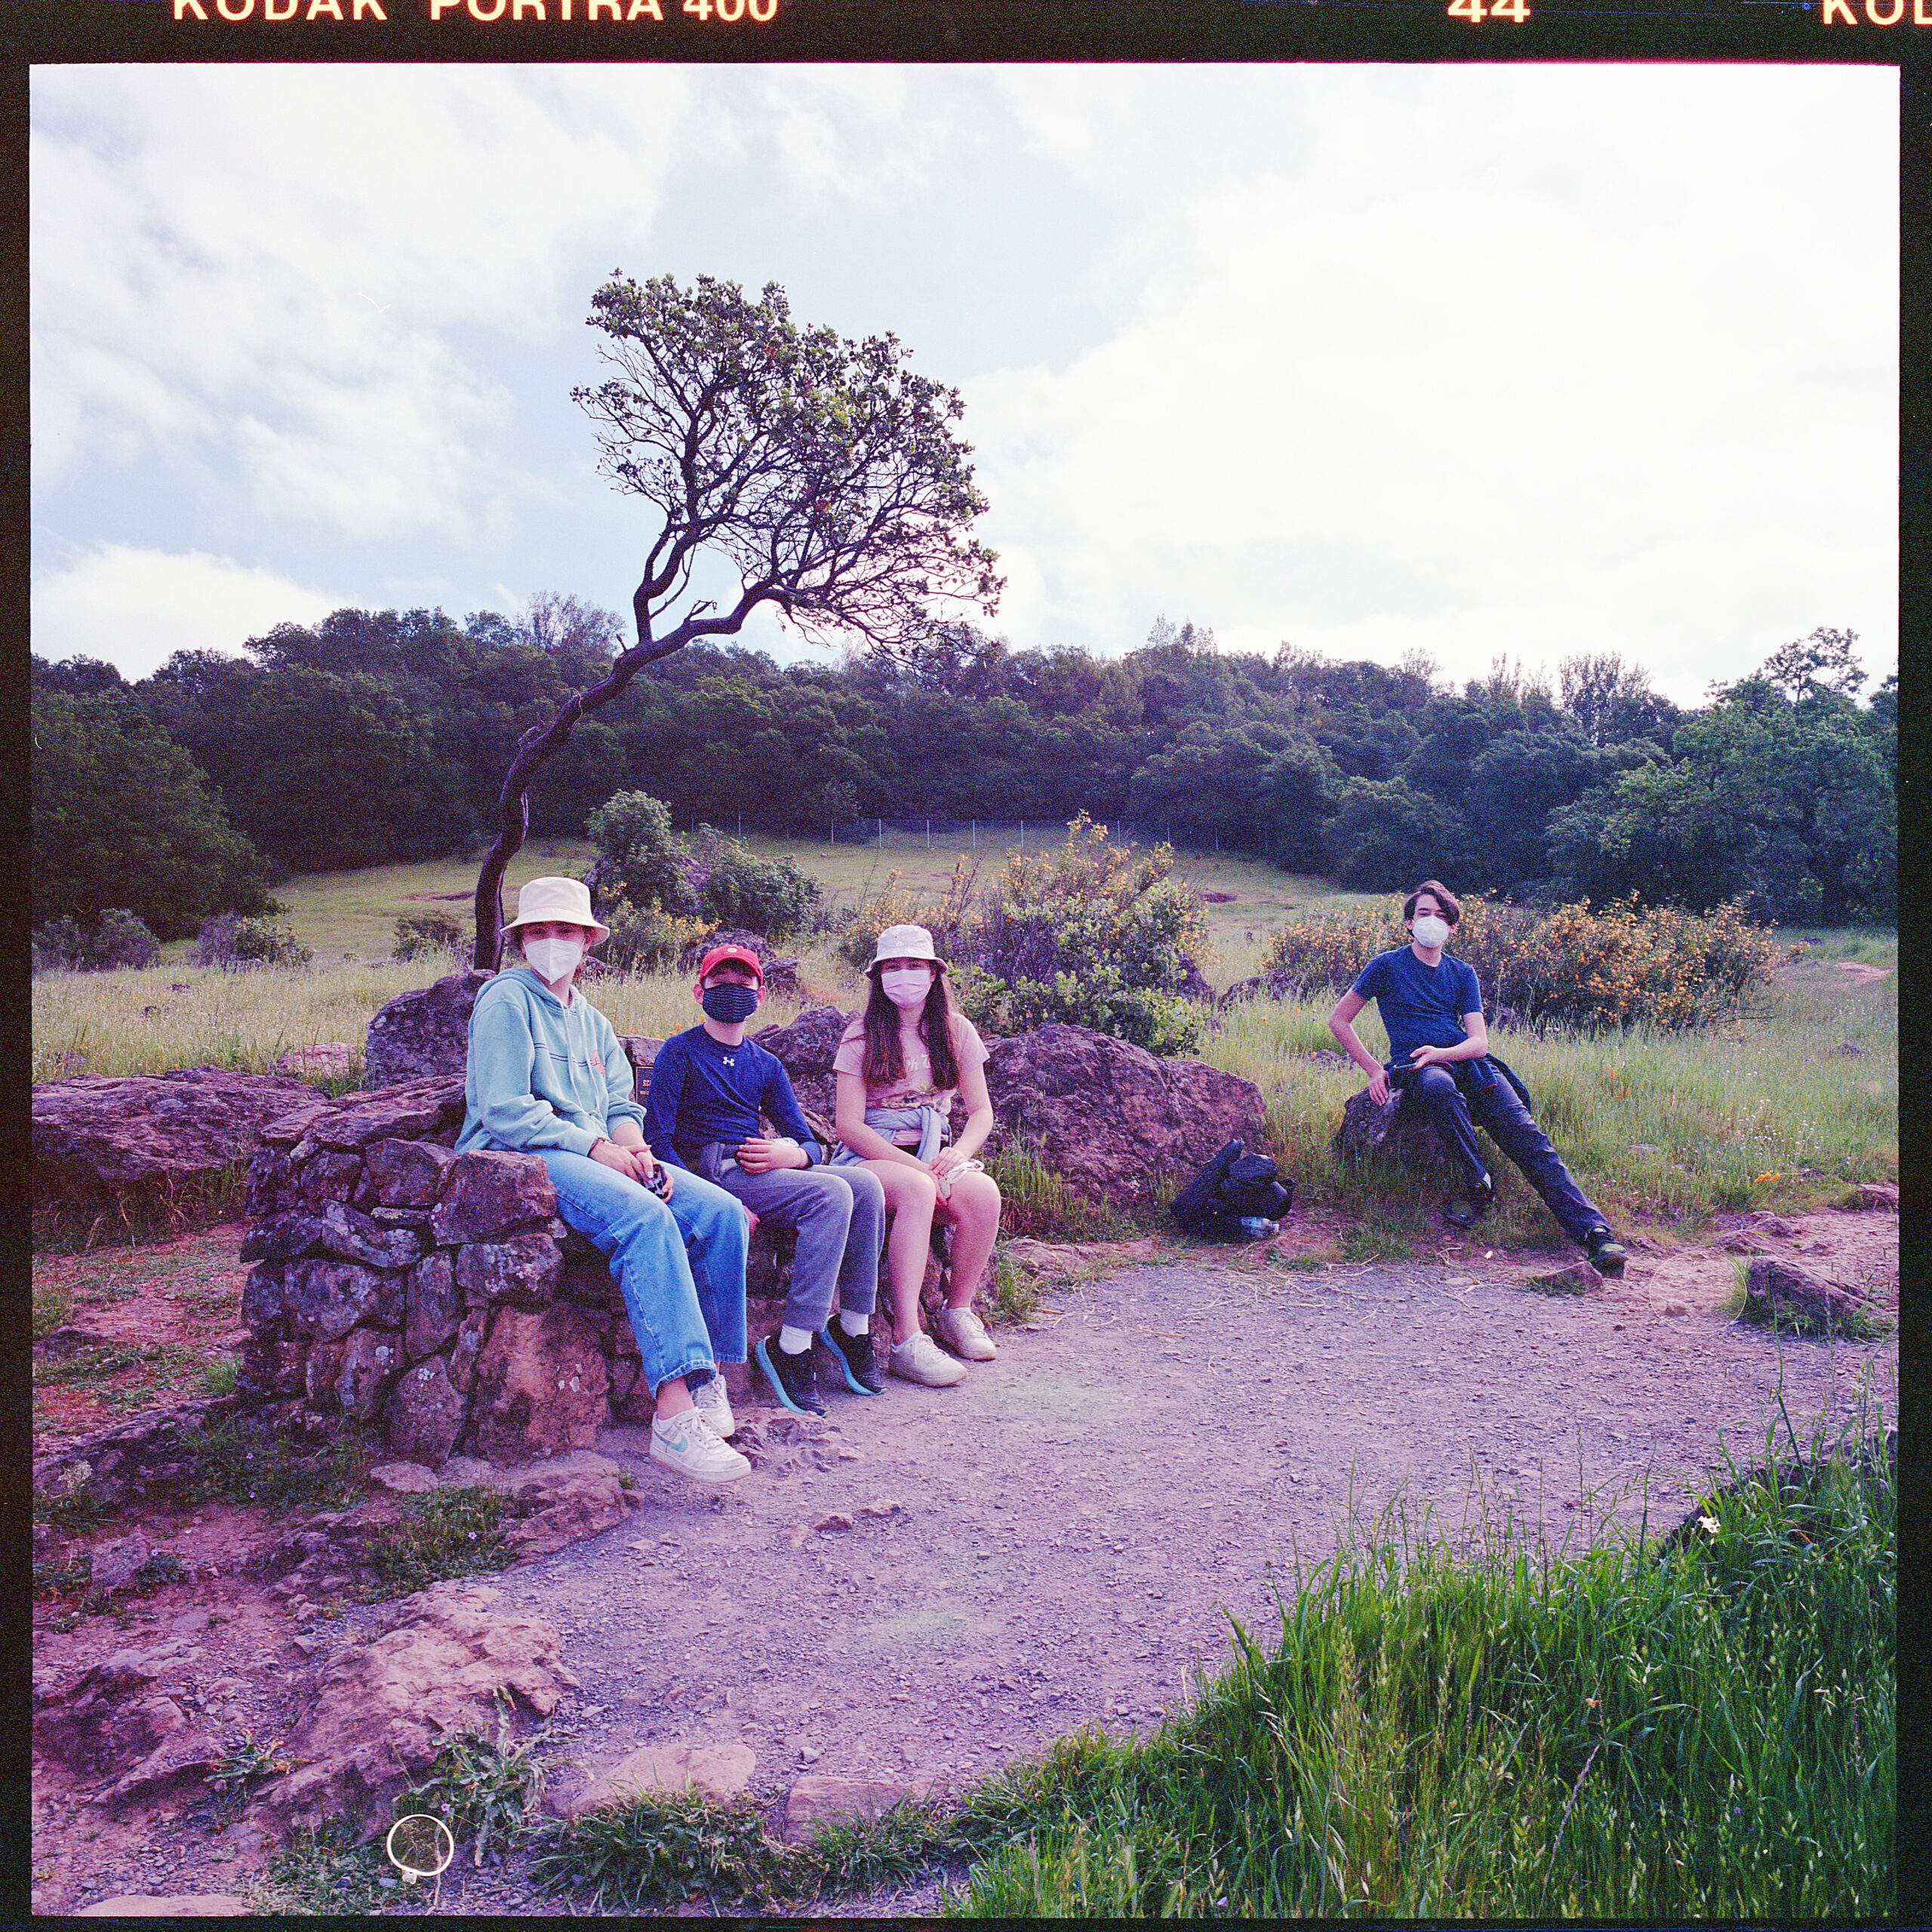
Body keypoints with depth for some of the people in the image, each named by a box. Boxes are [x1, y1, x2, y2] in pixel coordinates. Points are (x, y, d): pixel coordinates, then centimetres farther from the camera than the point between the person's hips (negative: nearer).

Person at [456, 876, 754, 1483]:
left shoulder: (592, 1021, 25)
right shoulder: (506, 1000, 1)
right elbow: (504, 1111, -10)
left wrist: (632, 1143, -5)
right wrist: (595, 1147, -16)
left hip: (599, 1155, 7)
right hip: (523, 1157, -7)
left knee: (721, 1211, -16)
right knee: (646, 1217, -35)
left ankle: (707, 1377, -11)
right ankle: (674, 1415, -40)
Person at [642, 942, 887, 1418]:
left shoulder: (766, 1065, 20)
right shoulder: (680, 1052, 4)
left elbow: (809, 1144, 18)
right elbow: (657, 1140, -6)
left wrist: (791, 1154, -9)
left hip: (761, 1168, 6)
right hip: (711, 1171, -6)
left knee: (865, 1184, -18)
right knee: (831, 1194, -27)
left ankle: (853, 1327, -11)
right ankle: (790, 1350, -26)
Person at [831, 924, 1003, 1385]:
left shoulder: (956, 1031, 10)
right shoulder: (862, 1035, 0)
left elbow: (981, 1112, 9)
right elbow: (849, 1125, -8)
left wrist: (958, 1153, -14)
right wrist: (915, 1165, -20)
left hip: (934, 1154, 3)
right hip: (870, 1155, -3)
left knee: (984, 1192, -29)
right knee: (917, 1189, -36)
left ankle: (958, 1312, -7)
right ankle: (906, 1341, -36)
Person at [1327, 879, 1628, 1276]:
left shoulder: (1462, 973, 19)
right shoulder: (1387, 966, 10)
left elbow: (1479, 1041, 9)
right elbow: (1338, 1020, 11)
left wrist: (1440, 1053, -14)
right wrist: (1374, 1069, 0)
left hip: (1467, 1062, 3)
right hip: (1415, 1066, -3)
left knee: (1526, 1135, -21)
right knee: (1439, 1086, -42)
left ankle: (1592, 1229, -31)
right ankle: (1478, 1184, -31)